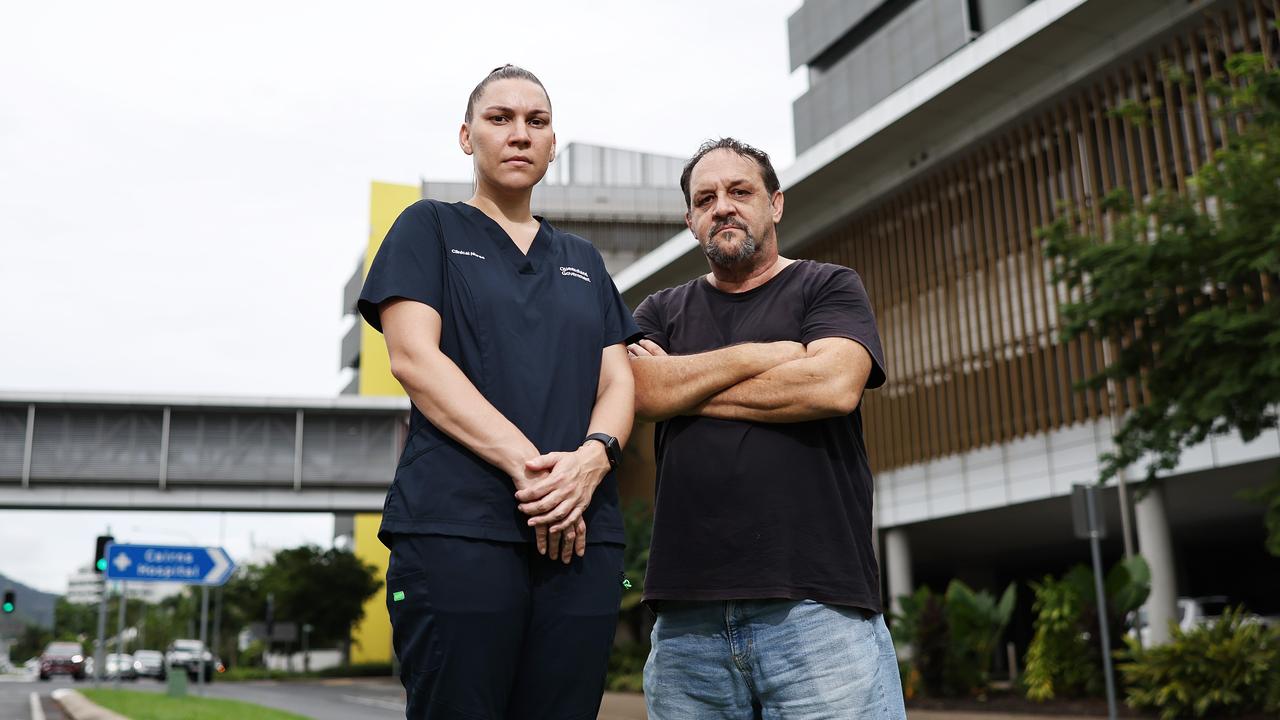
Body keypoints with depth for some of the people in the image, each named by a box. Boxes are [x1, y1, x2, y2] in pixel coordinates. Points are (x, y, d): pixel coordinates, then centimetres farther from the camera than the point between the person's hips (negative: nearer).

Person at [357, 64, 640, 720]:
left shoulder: (583, 262, 23)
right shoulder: (430, 228, 10)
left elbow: (618, 382, 13)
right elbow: (414, 357, -4)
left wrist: (594, 455, -11)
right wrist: (526, 463, -15)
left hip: (580, 531, 4)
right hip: (457, 525, -4)